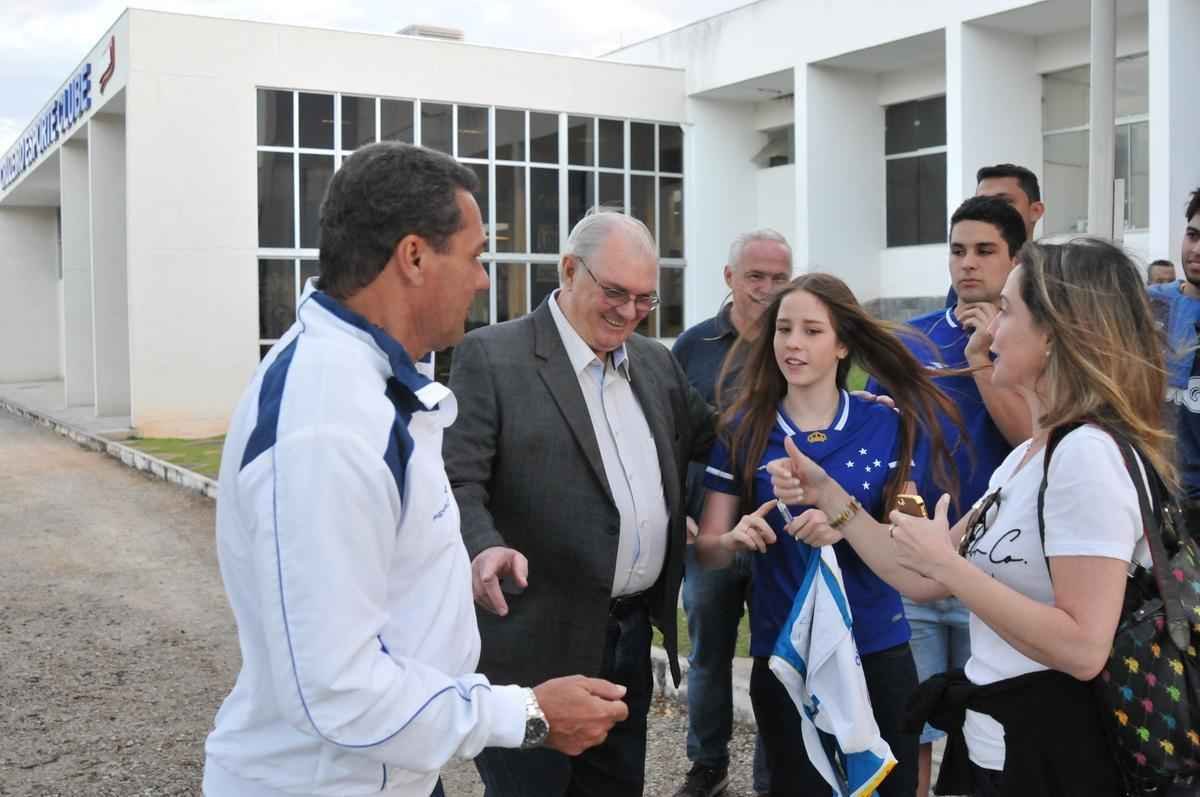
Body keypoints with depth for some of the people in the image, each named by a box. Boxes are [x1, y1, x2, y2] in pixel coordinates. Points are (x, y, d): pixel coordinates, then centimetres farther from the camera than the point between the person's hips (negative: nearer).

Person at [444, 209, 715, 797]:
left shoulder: (655, 362, 12)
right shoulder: (490, 357, -9)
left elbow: (710, 438, 22)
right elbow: (456, 483, -14)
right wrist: (485, 547, -34)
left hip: (632, 634, 7)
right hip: (537, 643, -6)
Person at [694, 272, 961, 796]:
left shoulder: (889, 427, -5)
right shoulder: (742, 430, -4)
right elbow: (707, 550, -2)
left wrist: (844, 515, -26)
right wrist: (735, 538, -24)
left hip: (878, 652, 0)